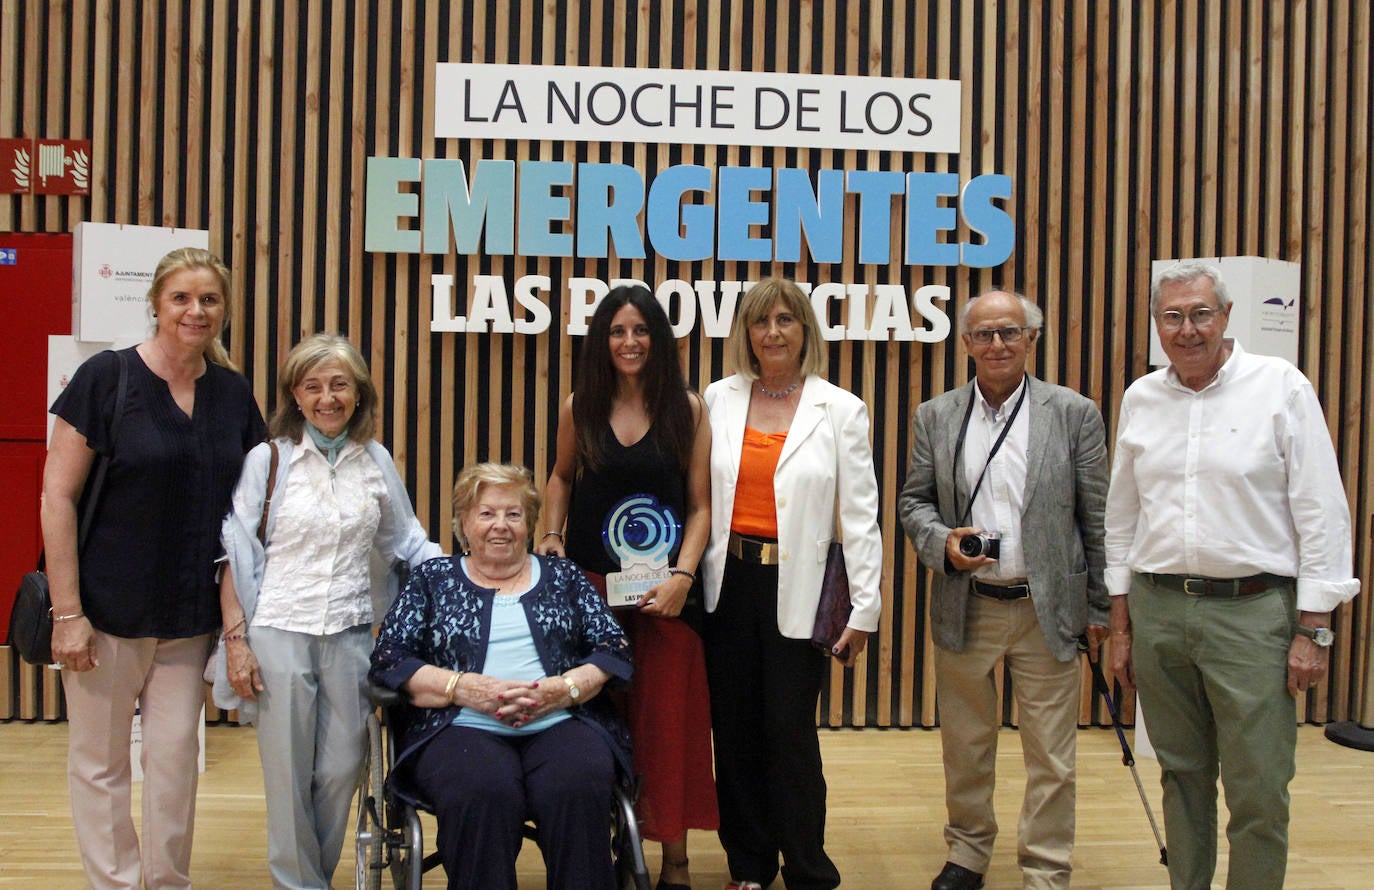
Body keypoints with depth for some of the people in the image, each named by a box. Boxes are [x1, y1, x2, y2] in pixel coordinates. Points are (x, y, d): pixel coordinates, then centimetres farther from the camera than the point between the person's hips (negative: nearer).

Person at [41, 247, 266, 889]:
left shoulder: (234, 393, 4)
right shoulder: (107, 377, -8)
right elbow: (57, 497, -9)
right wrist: (67, 612, -12)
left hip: (191, 616, 3)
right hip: (109, 611, -3)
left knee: (176, 757, 8)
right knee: (101, 759, 7)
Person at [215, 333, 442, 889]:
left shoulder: (376, 461, 6)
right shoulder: (268, 459, -1)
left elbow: (406, 545, 14)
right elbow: (233, 554, 0)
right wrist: (236, 639, -6)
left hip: (350, 634, 2)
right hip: (278, 631, -2)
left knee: (340, 770, 5)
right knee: (288, 775, 4)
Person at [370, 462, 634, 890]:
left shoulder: (563, 577, 20)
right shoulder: (432, 579, 17)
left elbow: (614, 649, 10)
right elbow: (388, 659, 6)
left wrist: (562, 689, -9)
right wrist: (466, 688, -9)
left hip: (560, 726, 1)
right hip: (464, 729, -1)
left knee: (579, 788, -33)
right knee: (483, 794, -36)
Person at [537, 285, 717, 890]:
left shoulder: (687, 409, -1)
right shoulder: (580, 408, 4)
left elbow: (700, 505, -2)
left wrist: (682, 576, -13)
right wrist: (550, 534, 8)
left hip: (665, 586, -1)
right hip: (591, 581, 2)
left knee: (666, 717, 2)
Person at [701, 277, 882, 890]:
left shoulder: (840, 410, -2)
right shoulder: (719, 399, 6)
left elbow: (860, 515, -3)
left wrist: (864, 609, -6)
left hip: (797, 589, -3)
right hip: (729, 581, 3)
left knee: (789, 731, 0)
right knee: (735, 729, 9)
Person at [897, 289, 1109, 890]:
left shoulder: (1074, 414, -1)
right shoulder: (935, 417, 4)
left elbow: (1095, 518, 1)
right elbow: (913, 500, 10)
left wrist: (1098, 608, 2)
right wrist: (941, 541, -11)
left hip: (1047, 609, -2)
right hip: (964, 608, 2)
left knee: (1051, 755, 4)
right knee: (965, 745, 14)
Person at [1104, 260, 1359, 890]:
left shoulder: (1281, 387, -3)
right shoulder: (1140, 399, 9)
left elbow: (1322, 513, -5)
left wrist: (1314, 629, -8)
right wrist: (1121, 625, 12)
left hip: (1252, 611, -4)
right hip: (1158, 610, 4)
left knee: (1259, 793, -2)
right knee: (1182, 776, 14)